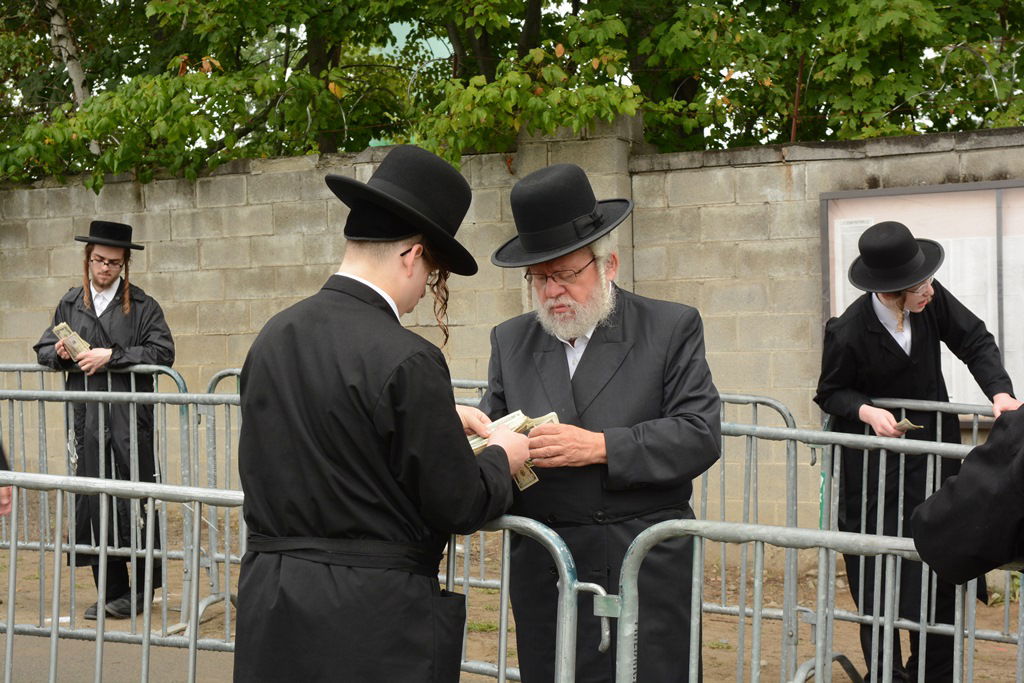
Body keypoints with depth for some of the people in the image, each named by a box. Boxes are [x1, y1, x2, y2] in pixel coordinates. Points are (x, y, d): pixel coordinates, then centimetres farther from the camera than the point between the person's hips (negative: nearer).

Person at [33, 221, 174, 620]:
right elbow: (43, 349, 20)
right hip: (87, 419, 4)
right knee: (93, 504, 6)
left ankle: (144, 586, 11)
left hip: (131, 419, -4)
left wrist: (111, 357, -14)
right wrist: (59, 353, -3)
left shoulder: (142, 306, 2)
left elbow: (162, 353, -8)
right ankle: (111, 592, 16)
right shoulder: (70, 304, 14)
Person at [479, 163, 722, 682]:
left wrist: (601, 446, -18)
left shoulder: (672, 328, 0)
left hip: (644, 572, -3)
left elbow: (700, 434, -7)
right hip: (542, 574, 3)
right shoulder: (510, 340, 11)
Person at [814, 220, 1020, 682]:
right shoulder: (847, 333, -23)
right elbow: (830, 393, -8)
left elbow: (975, 341, -3)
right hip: (875, 463, -5)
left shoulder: (932, 299, -13)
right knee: (880, 576, -1)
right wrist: (866, 412, -26)